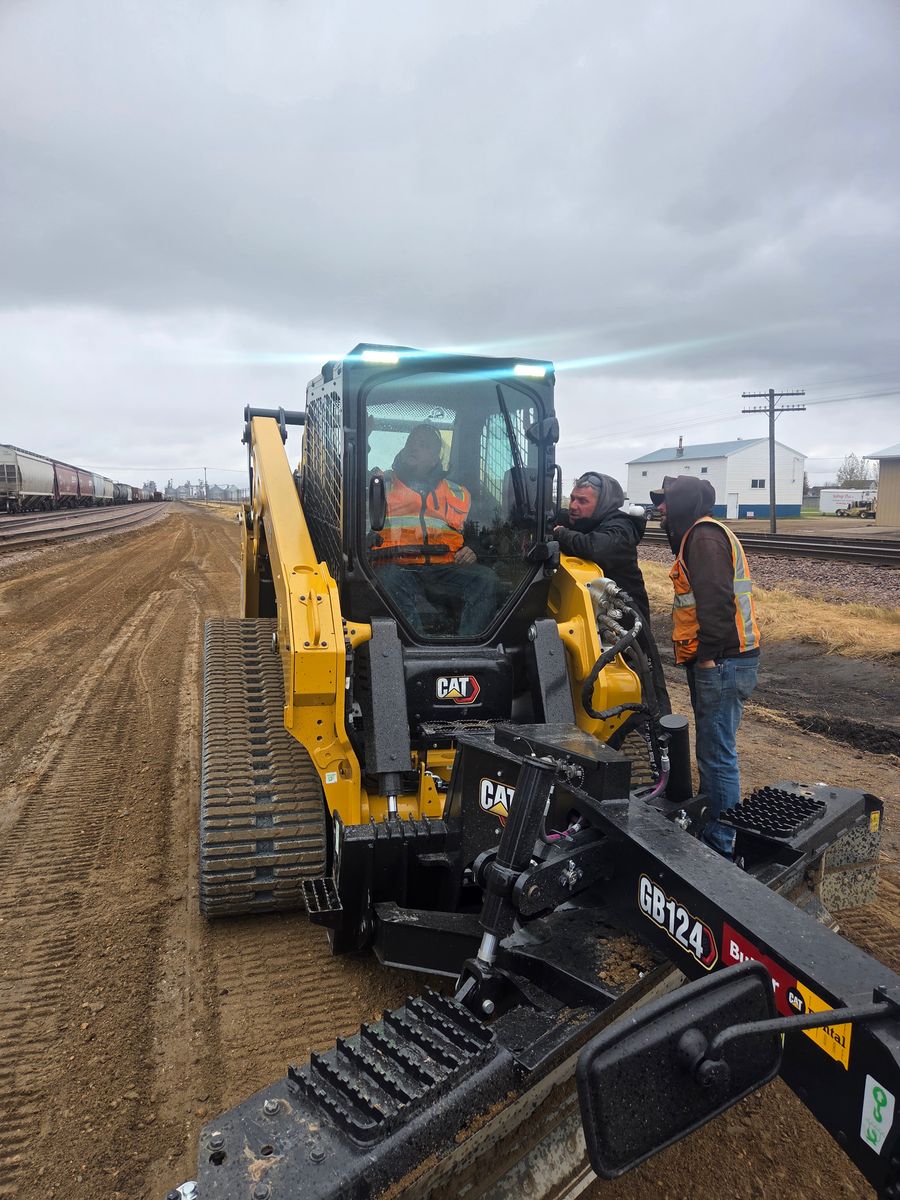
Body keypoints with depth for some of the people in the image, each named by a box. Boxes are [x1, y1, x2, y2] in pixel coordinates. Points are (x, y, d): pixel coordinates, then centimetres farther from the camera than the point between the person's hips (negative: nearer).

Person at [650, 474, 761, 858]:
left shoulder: (704, 536, -12)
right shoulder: (701, 535, 21)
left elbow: (715, 600, -24)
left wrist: (710, 653, -23)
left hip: (721, 663, -11)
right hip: (716, 660, 11)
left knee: (717, 755, -5)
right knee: (712, 750, 19)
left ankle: (721, 847, 4)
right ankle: (710, 827, 32)